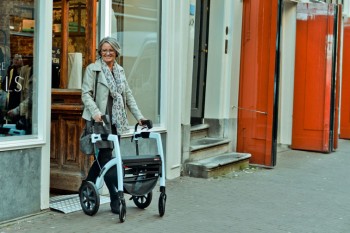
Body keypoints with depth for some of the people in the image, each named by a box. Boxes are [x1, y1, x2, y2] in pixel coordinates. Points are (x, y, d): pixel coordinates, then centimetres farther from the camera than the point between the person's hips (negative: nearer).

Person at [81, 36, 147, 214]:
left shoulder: (120, 71, 16)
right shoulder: (92, 69, -2)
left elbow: (128, 95, 17)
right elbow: (86, 93, -8)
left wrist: (138, 116, 9)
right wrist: (95, 112, -24)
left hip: (116, 122, 6)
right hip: (99, 121, -6)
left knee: (103, 157, 10)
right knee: (106, 159, -5)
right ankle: (116, 198, -3)